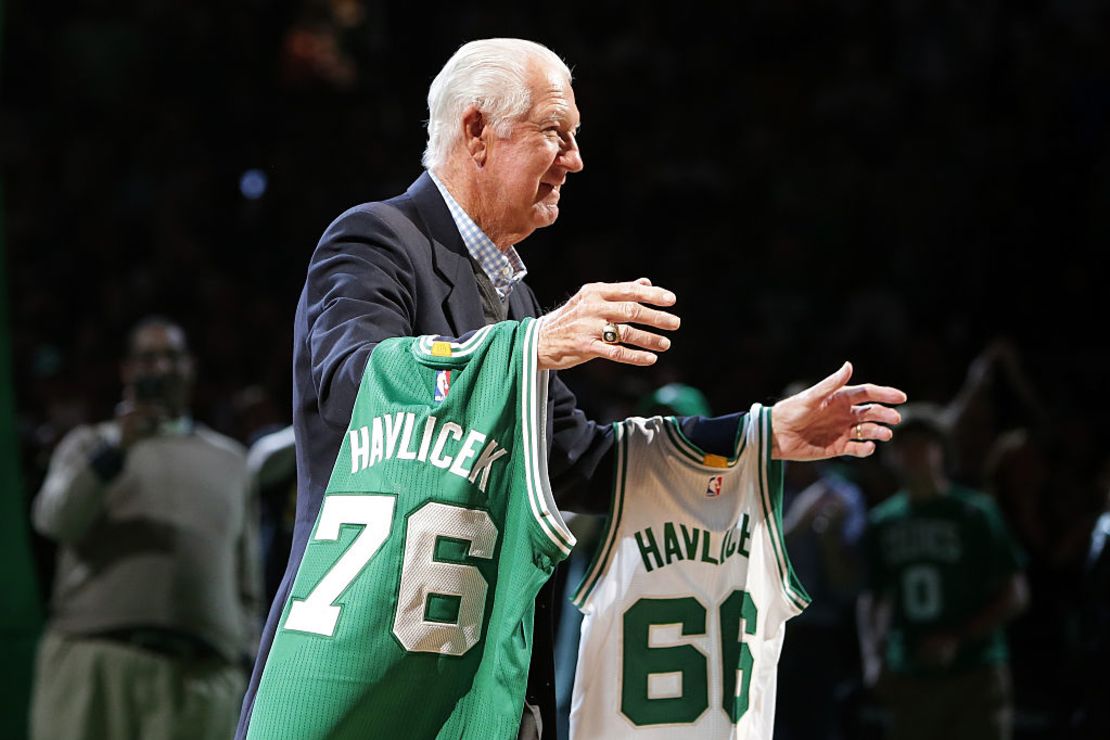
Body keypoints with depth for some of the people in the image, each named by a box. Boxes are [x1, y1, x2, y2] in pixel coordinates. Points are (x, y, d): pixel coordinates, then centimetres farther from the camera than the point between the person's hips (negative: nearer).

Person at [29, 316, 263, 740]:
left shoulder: (229, 459, 25)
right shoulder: (91, 444, 19)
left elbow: (247, 581, 23)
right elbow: (54, 518, -2)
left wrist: (244, 657, 12)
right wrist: (113, 452, -15)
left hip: (199, 672, 1)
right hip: (95, 661, -1)